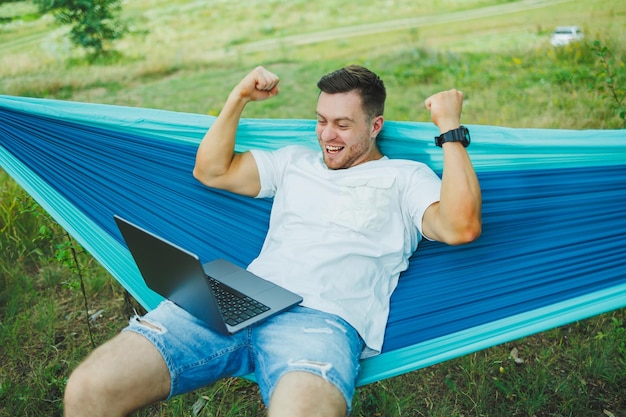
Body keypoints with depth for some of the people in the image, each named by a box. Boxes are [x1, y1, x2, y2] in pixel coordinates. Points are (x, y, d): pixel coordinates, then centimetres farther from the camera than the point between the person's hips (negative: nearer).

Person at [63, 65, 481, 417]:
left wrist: (450, 129, 0)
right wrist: (237, 100, 18)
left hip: (323, 320, -4)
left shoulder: (406, 177, 14)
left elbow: (461, 227, -3)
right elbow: (211, 171, 26)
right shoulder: (295, 161, 27)